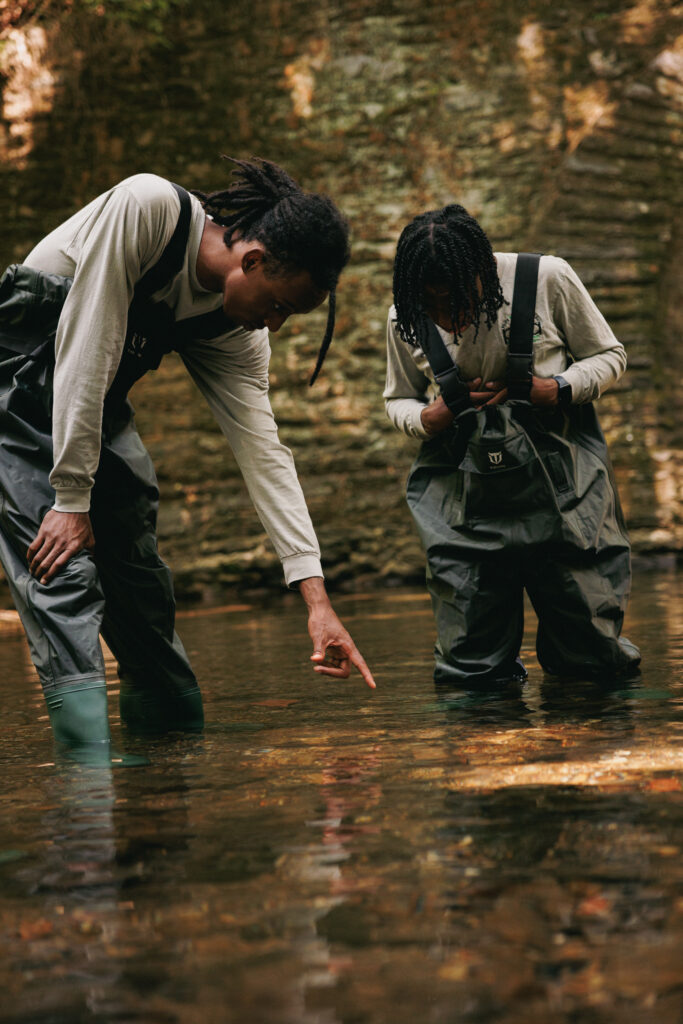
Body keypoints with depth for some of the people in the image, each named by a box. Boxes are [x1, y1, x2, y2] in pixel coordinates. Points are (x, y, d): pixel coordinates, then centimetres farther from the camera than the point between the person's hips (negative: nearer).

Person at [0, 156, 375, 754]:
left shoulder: (236, 334, -7)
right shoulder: (144, 209, -28)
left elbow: (263, 451, -9)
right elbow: (85, 350, -29)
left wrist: (317, 598, -16)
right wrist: (72, 498, -26)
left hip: (96, 400, 7)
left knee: (136, 560, 7)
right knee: (62, 562, -19)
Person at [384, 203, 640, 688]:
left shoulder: (547, 280, -8)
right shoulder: (406, 319, -1)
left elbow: (610, 356, 4)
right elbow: (398, 399, 17)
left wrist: (557, 391, -15)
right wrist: (426, 419, -8)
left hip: (562, 488, -1)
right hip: (464, 499, 1)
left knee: (593, 657, -1)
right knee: (471, 670, -2)